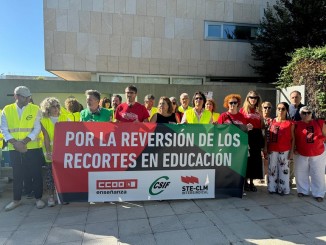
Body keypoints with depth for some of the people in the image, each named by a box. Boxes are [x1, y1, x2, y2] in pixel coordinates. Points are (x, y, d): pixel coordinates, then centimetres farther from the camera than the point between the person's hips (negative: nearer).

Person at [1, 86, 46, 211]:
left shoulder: (35, 109, 0)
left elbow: (37, 128, -5)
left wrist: (25, 141, -17)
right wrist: (14, 142, -13)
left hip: (33, 148, -2)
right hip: (14, 149, 2)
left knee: (36, 173, 4)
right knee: (17, 175, 14)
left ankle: (38, 198, 19)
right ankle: (17, 199, 28)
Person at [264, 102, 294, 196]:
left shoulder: (290, 123, -2)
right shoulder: (272, 121, 4)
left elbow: (292, 138, 0)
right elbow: (268, 135, 7)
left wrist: (292, 151, -4)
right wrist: (265, 147, 3)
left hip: (284, 151, -2)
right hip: (272, 150, 2)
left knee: (283, 169, 5)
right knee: (272, 169, 9)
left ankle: (283, 189, 18)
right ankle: (272, 188, 21)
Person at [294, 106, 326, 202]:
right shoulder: (296, 125, -4)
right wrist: (294, 149, -5)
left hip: (318, 154, 0)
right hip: (301, 154, 0)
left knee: (318, 174, 8)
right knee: (301, 174, 11)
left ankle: (318, 194, 22)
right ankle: (303, 191, 29)